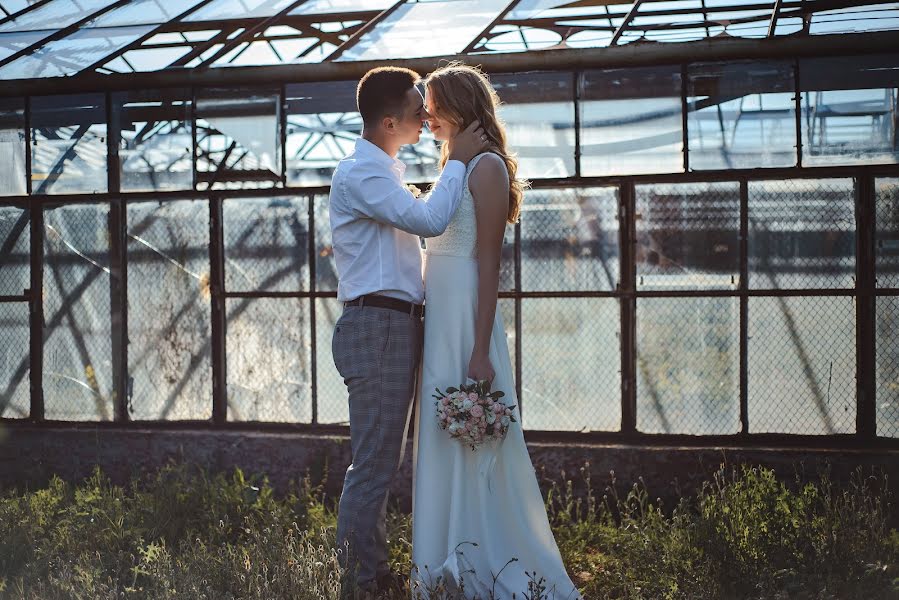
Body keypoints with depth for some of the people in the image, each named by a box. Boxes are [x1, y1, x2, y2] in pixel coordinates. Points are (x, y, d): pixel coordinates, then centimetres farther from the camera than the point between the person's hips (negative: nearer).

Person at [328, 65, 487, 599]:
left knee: (384, 460, 15)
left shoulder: (387, 171, 20)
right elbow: (429, 220, -22)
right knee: (374, 464, -8)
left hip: (397, 327, 10)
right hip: (378, 326, -10)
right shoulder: (359, 173, -12)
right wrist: (457, 162, -11)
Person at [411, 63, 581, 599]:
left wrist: (479, 351, -19)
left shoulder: (487, 167, -9)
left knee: (473, 449, -4)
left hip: (466, 318, -9)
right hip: (439, 317, 9)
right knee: (442, 448, 12)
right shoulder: (453, 167, 18)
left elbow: (489, 263, -15)